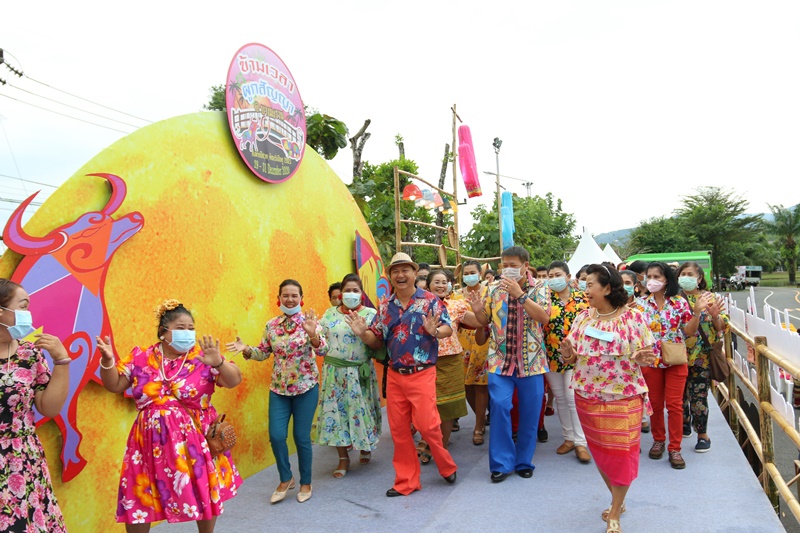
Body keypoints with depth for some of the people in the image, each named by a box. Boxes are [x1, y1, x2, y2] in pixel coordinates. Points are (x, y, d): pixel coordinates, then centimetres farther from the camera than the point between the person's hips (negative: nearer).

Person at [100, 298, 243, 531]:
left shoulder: (203, 357, -8)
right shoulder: (141, 357, -2)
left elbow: (234, 380, -14)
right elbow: (114, 385, 5)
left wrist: (218, 363, -33)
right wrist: (107, 361, -13)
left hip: (194, 441, -1)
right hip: (151, 442, 1)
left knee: (204, 495, 13)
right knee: (138, 500, 11)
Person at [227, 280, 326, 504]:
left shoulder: (310, 321, -8)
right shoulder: (272, 325, 3)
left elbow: (323, 351, -18)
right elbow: (263, 352, 10)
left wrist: (313, 334, -37)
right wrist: (246, 349, -9)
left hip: (306, 387, -3)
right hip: (279, 388, 3)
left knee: (302, 437, 4)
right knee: (276, 436, 0)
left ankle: (306, 483, 26)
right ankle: (286, 479, 25)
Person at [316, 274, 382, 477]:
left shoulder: (370, 314, -2)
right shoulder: (330, 314, 6)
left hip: (361, 373, -2)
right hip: (335, 371, 2)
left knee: (361, 409, 6)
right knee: (336, 411, 5)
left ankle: (365, 446, 36)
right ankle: (343, 458, 20)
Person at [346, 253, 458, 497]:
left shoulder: (430, 300, -4)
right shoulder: (385, 306, 8)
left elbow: (448, 329, -7)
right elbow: (377, 341, 10)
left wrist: (434, 331, -29)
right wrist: (363, 333, -11)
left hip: (422, 374, -4)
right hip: (394, 375, 5)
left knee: (426, 424, -4)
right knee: (398, 429, 9)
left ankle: (447, 467, 25)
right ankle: (406, 481, 25)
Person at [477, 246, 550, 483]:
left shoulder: (539, 289, 1)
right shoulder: (494, 289, 6)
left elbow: (544, 317, -15)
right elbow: (484, 321, 10)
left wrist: (520, 294, -21)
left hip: (531, 360, -1)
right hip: (500, 359, 1)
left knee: (530, 413, 6)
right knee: (499, 407, -8)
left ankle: (524, 461, 23)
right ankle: (501, 463, 5)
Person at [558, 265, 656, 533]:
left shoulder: (634, 317, -8)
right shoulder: (583, 317, 1)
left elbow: (647, 354, -3)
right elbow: (572, 356, 3)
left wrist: (640, 357, -25)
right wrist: (567, 353, -19)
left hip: (624, 397, -3)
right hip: (587, 397, 4)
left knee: (621, 453, 2)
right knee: (599, 451, 14)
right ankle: (617, 500, 37)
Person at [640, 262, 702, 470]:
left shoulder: (680, 302, -4)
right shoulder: (642, 304, -1)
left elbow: (689, 331, -5)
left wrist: (697, 312, -18)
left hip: (676, 361, -1)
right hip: (651, 361, 1)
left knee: (675, 404, 2)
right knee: (655, 404, 11)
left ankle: (675, 449, 13)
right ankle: (658, 441, 29)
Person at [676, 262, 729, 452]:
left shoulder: (709, 298, -1)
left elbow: (720, 327, -4)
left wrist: (715, 315, -22)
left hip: (701, 356, -2)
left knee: (698, 396, -2)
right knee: (679, 393, 14)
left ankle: (703, 434, 14)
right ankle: (685, 423, 37)